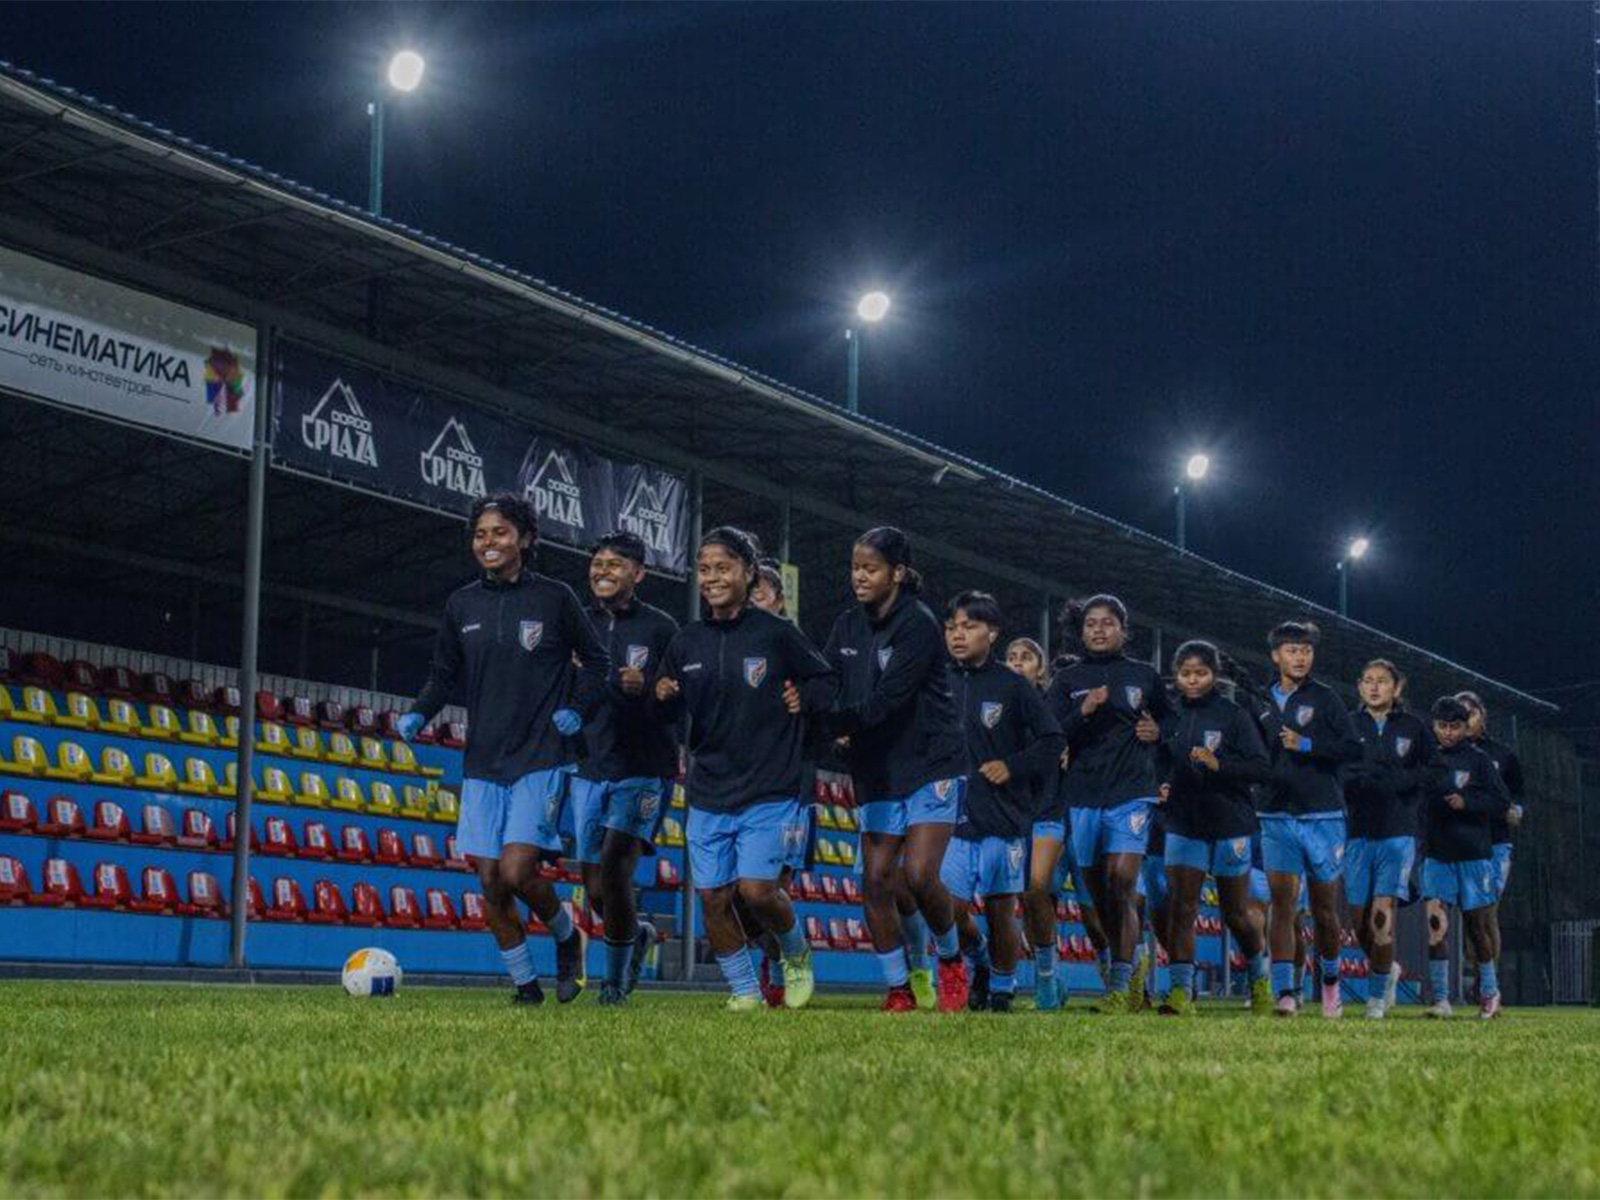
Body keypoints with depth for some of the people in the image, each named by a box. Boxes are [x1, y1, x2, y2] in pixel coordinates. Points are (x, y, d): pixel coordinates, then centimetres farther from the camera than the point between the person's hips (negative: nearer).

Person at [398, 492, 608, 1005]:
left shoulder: (554, 598, -1)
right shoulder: (462, 604, 8)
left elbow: (596, 662, 9)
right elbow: (444, 675, 17)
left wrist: (578, 709, -6)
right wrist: (419, 713, -1)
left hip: (541, 757, -4)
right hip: (483, 760, 4)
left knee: (516, 872, -16)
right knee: (489, 880, 1)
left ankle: (568, 936, 13)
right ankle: (525, 984, 16)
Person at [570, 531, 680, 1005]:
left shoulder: (660, 628, -1)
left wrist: (646, 688, -20)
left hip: (644, 768, -4)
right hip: (588, 767, 4)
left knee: (614, 865, -16)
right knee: (594, 886, 5)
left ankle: (615, 979, 0)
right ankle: (637, 934, 36)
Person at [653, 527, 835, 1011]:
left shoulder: (775, 634, -4)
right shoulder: (687, 642, 6)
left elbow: (827, 681, 7)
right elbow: (670, 715, 14)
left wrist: (803, 699, -14)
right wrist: (664, 699, -9)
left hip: (769, 791, -4)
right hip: (708, 794, 4)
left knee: (756, 890, -14)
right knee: (713, 898, 2)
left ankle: (797, 955, 17)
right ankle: (744, 990, 19)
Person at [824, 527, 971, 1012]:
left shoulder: (918, 624, -15)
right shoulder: (848, 626, 7)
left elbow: (885, 701, -23)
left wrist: (828, 723, -30)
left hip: (931, 767, -6)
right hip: (878, 772, 6)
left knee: (919, 875, -15)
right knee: (875, 881, -2)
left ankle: (951, 960, 11)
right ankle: (899, 991, 8)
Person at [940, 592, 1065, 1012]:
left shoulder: (1012, 686, -2)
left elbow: (1053, 740, 3)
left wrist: (1012, 767, -7)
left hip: (1003, 817, -2)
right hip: (953, 817, 2)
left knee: (1001, 911, 5)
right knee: (951, 909, -5)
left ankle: (1002, 989, 25)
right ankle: (980, 962, 25)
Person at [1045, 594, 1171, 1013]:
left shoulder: (1144, 676, 9)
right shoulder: (1067, 680, 9)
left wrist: (1157, 733, 1)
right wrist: (1083, 713, -17)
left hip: (1131, 793, -2)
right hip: (1082, 796, 2)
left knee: (1121, 885, -16)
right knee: (1098, 893, 7)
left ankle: (1121, 984, -14)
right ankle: (1130, 969, 24)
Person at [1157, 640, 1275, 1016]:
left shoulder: (1234, 716, -6)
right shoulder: (1170, 719, 7)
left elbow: (1261, 769, -12)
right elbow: (1163, 764, 22)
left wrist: (1218, 764, -24)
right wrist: (1161, 788, 2)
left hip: (1230, 825, -3)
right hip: (1183, 824, 3)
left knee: (1236, 913, 8)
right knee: (1181, 907, -9)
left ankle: (1259, 976, 34)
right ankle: (1181, 991, -9)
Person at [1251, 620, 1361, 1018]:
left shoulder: (1324, 698, 0)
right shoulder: (1263, 704, 11)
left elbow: (1353, 748, -7)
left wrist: (1307, 745, -14)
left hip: (1323, 816, -2)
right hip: (1277, 816, 2)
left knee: (1324, 907, 7)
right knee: (1283, 901, -11)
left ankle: (1330, 980, 30)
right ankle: (1285, 992, -14)